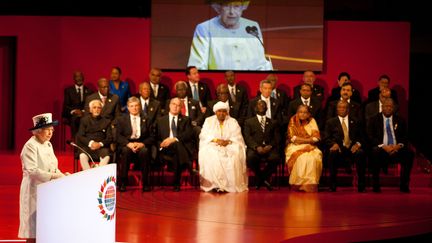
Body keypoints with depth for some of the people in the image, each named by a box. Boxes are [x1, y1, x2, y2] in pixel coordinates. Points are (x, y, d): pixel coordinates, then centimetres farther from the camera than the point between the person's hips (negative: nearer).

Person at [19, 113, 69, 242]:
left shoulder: (48, 144, 12)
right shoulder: (30, 146, -13)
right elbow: (32, 170, -22)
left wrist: (61, 175, -1)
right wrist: (53, 176, -26)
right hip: (34, 189, -8)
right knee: (34, 231, -5)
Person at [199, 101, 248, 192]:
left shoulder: (233, 122, 13)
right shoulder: (209, 121, 13)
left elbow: (238, 137, 2)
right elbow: (203, 135, 1)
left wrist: (228, 141, -18)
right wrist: (216, 140, -16)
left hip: (229, 146, 0)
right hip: (212, 146, 0)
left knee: (235, 155, -33)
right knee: (208, 155, -34)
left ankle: (232, 185, -30)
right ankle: (214, 184, -34)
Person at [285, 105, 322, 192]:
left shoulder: (312, 121, 7)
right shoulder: (293, 121, 2)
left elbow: (316, 138, -1)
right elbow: (292, 137, -6)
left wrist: (300, 139, -11)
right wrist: (308, 139, -8)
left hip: (310, 147, 2)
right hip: (295, 147, -2)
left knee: (313, 158, -30)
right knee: (300, 158, -33)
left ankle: (310, 184, -26)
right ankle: (299, 184, -28)